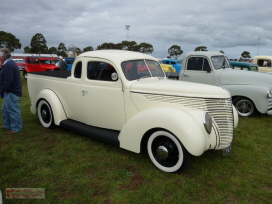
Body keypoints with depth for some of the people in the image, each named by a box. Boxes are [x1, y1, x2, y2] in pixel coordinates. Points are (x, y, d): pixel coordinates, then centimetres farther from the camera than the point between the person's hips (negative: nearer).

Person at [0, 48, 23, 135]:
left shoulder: (8, 65, -19)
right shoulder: (11, 63, 15)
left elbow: (8, 81, -25)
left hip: (11, 93, -11)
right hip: (10, 92, 11)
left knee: (13, 110, -2)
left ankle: (16, 128, 7)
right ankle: (7, 125, 34)